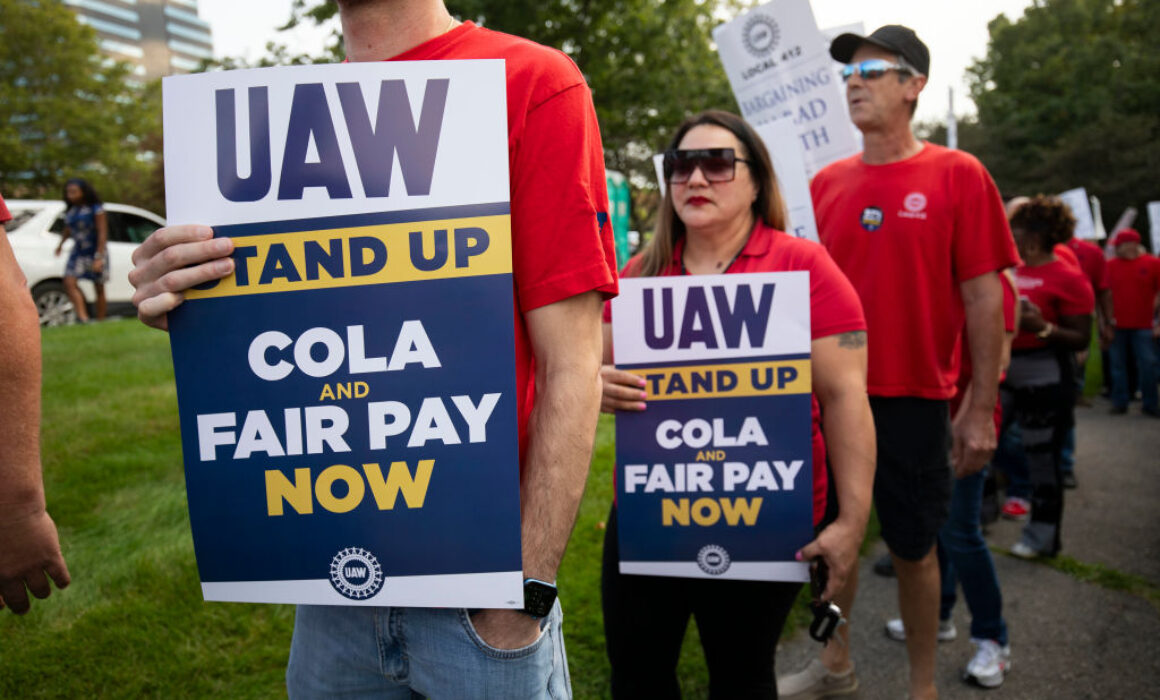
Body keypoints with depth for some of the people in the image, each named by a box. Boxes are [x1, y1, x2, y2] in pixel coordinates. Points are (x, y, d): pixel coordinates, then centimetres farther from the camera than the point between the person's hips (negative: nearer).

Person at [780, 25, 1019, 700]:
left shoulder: (957, 175, -6)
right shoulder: (827, 182, 5)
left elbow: (983, 295, -7)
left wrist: (981, 408, -9)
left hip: (914, 399, -3)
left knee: (914, 546, 9)